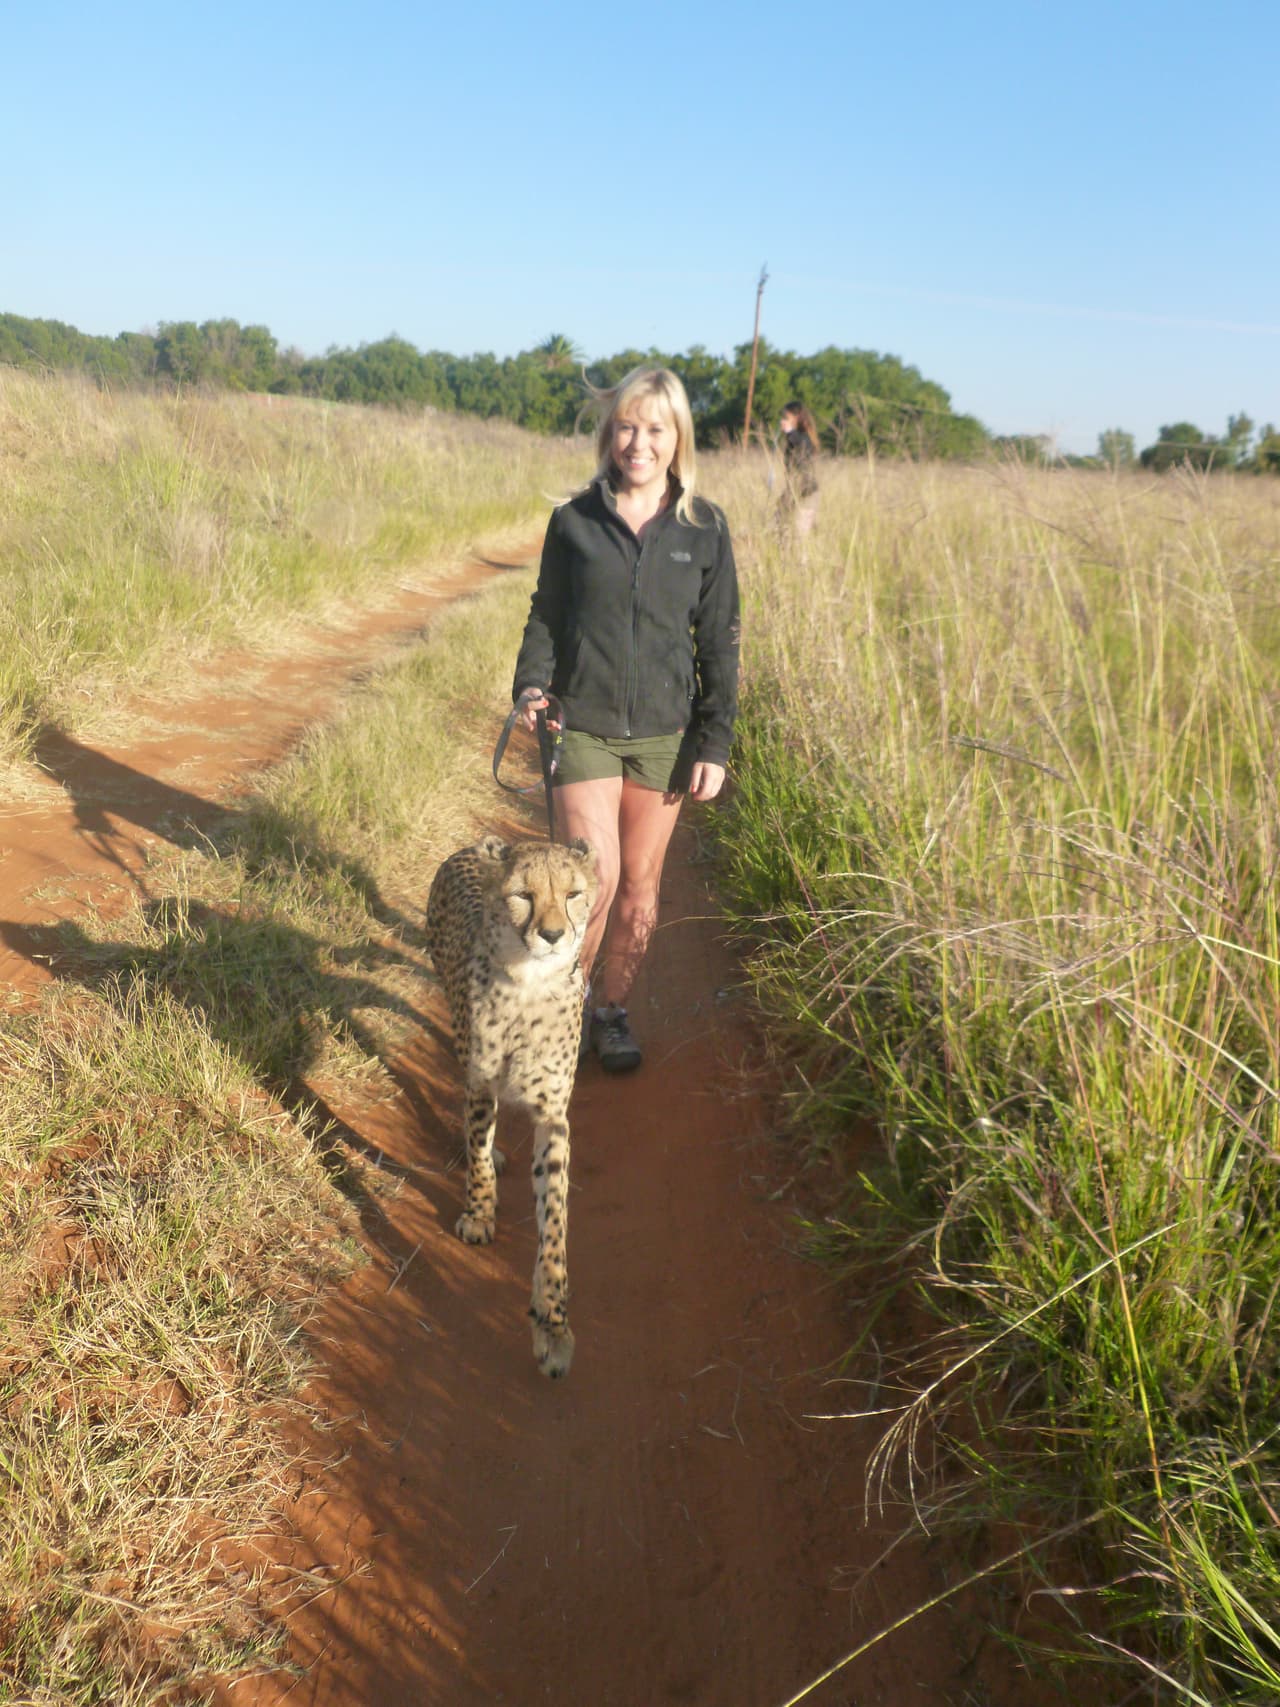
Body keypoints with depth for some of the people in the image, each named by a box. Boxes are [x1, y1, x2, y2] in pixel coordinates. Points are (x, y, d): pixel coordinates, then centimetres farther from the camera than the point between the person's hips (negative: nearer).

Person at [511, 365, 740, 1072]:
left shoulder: (704, 529, 1)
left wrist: (715, 743, -2)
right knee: (596, 875, -10)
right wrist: (530, 686, -11)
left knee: (639, 886, 9)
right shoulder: (573, 522, 0)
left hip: (663, 734, 1)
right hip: (584, 727, -1)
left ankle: (611, 1010, 29)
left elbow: (719, 643, 3)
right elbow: (545, 615, 8)